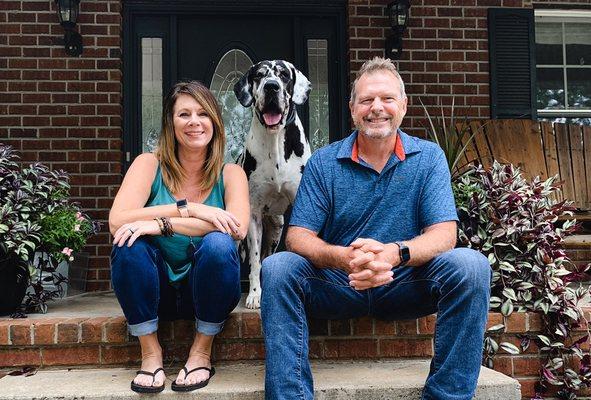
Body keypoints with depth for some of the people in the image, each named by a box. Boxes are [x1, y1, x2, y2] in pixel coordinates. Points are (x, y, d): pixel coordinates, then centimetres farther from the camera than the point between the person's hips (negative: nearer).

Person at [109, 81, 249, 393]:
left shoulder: (229, 173, -2)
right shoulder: (150, 164, -3)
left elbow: (239, 227, -24)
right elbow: (117, 221, -19)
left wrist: (161, 224, -30)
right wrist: (189, 209, -26)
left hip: (206, 290, 0)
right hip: (156, 292, 1)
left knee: (218, 243, -30)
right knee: (128, 241, -27)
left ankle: (202, 350, -11)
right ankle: (149, 350, -12)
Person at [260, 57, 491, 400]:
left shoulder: (428, 157, 1)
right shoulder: (323, 163, 0)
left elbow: (444, 234, -10)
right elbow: (298, 238, -7)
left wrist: (395, 253, -32)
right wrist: (344, 258, -31)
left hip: (405, 287, 0)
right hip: (337, 287, 0)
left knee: (470, 264, -26)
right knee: (277, 267, -25)